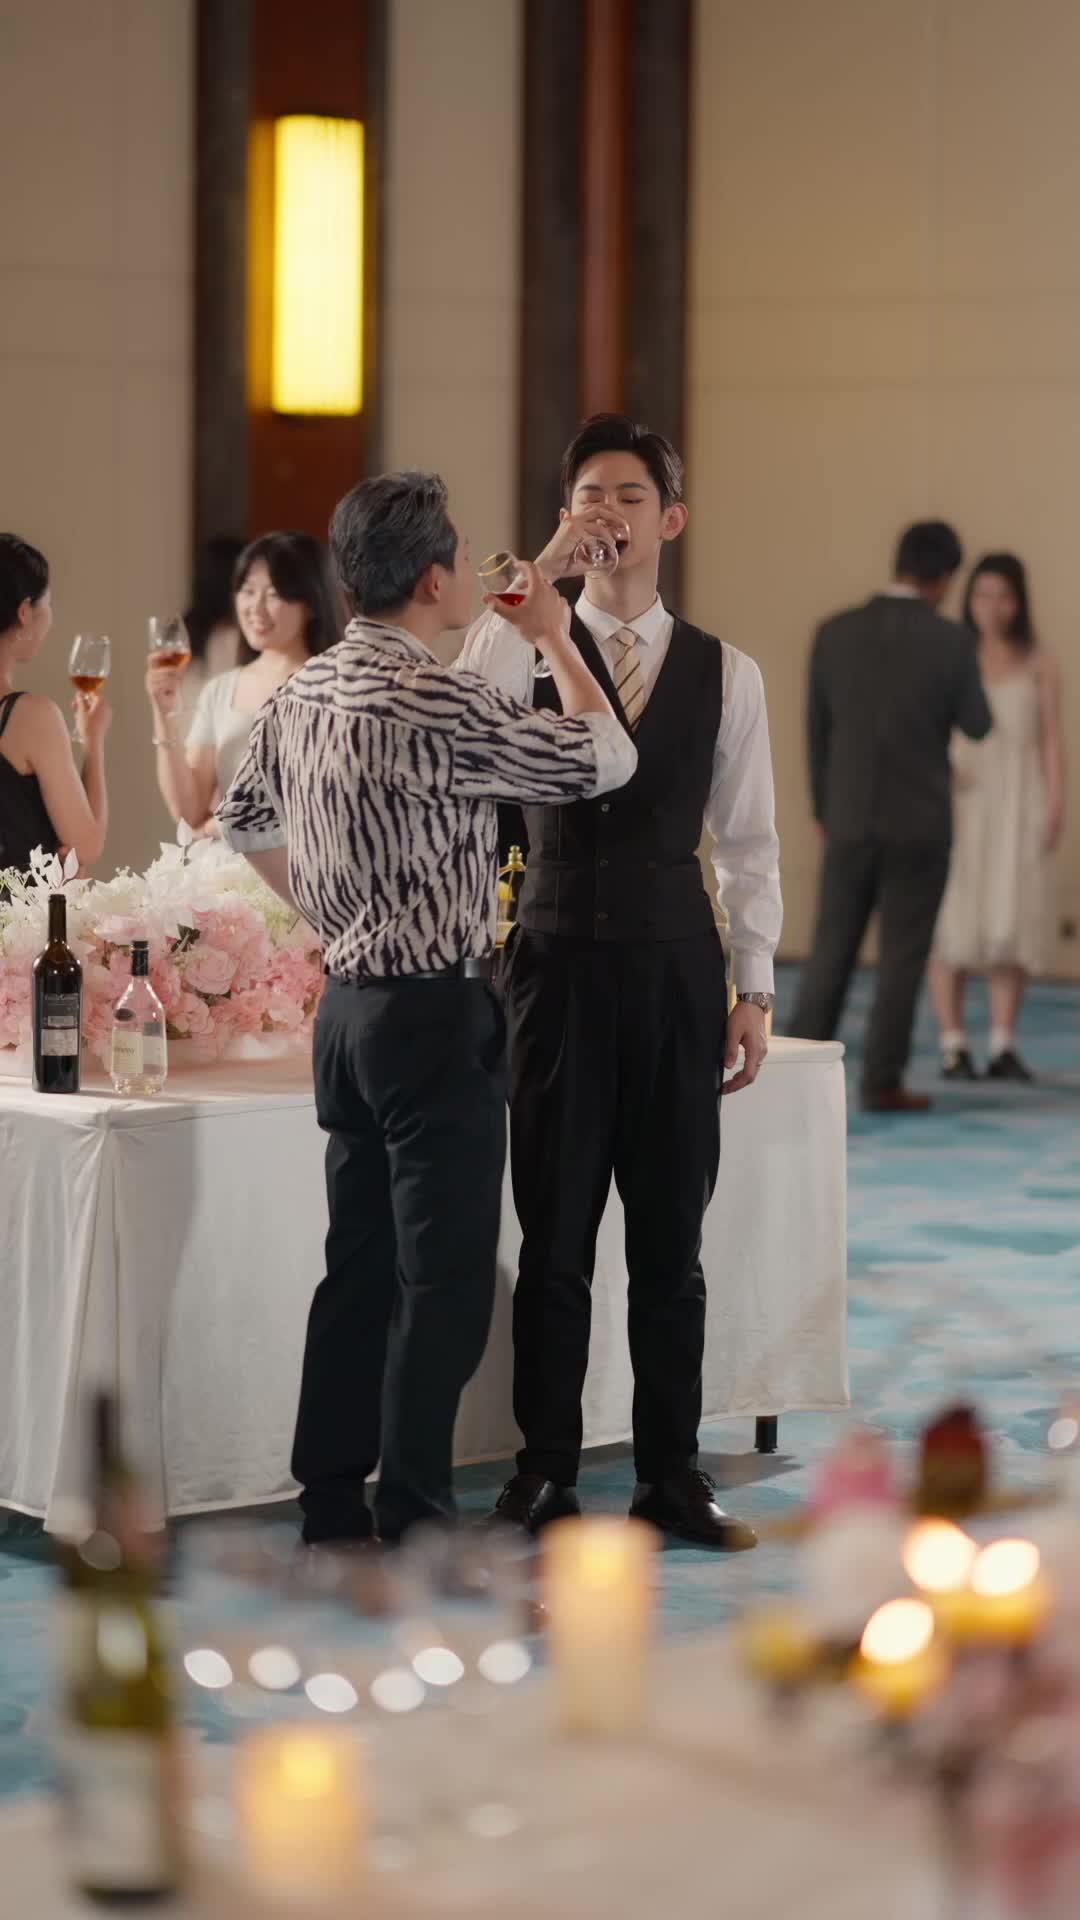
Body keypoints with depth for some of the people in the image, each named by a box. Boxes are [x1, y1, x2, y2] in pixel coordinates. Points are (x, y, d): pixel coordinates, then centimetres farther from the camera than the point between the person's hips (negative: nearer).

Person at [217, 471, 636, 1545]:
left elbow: (244, 822, 22)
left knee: (360, 1270, 14)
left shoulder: (304, 692, 7)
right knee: (442, 1284, -3)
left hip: (349, 1004, 9)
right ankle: (414, 1527, 0)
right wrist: (553, 637, 0)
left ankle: (330, 1512, 20)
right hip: (434, 1015, -9)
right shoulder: (430, 706, -20)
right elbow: (605, 759, -13)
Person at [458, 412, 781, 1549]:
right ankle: (544, 1471, 16)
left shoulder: (726, 674, 6)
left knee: (671, 1242, 7)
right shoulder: (530, 643, 2)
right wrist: (540, 576, -22)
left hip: (676, 971, 1)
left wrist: (755, 990, 4)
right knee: (555, 1238, 5)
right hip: (560, 963, -1)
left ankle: (670, 1474, 18)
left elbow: (750, 842, 8)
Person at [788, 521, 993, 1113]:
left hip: (850, 820, 3)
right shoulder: (951, 642, -10)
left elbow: (817, 730, 6)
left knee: (832, 949, 10)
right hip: (920, 824, -3)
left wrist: (823, 810, 17)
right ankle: (882, 1082, 3)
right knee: (901, 956, 4)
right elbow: (977, 726, 3)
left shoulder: (834, 634, -1)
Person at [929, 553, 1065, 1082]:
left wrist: (1057, 809, -7)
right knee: (952, 921, -6)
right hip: (958, 801, -1)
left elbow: (1051, 740, 2)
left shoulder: (1039, 663, 3)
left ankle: (1003, 1049, 3)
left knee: (1013, 923, -3)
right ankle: (953, 1048, -1)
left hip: (1016, 806, 1)